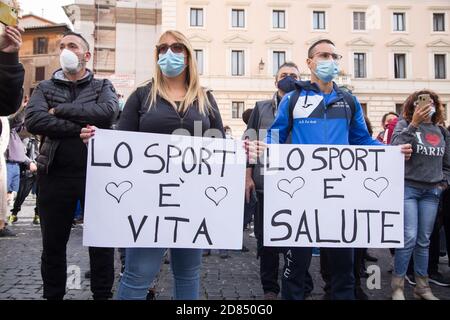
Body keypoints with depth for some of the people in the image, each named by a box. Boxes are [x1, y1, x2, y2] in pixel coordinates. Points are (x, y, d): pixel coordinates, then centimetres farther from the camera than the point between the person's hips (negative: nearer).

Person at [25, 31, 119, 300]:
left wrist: (60, 110, -10)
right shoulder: (45, 88, 11)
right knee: (53, 244, 12)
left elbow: (108, 112, -14)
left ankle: (103, 294, 25)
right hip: (55, 175, 2)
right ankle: (53, 295, 31)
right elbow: (33, 121, -8)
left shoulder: (103, 87, 9)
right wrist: (79, 128, -17)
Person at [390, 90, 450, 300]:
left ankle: (422, 287, 20)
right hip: (408, 187, -4)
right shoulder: (405, 124, 1)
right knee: (409, 238, -10)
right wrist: (414, 123, -18)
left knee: (424, 240, 9)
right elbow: (396, 148, -18)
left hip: (432, 191, 5)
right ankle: (397, 286, 3)